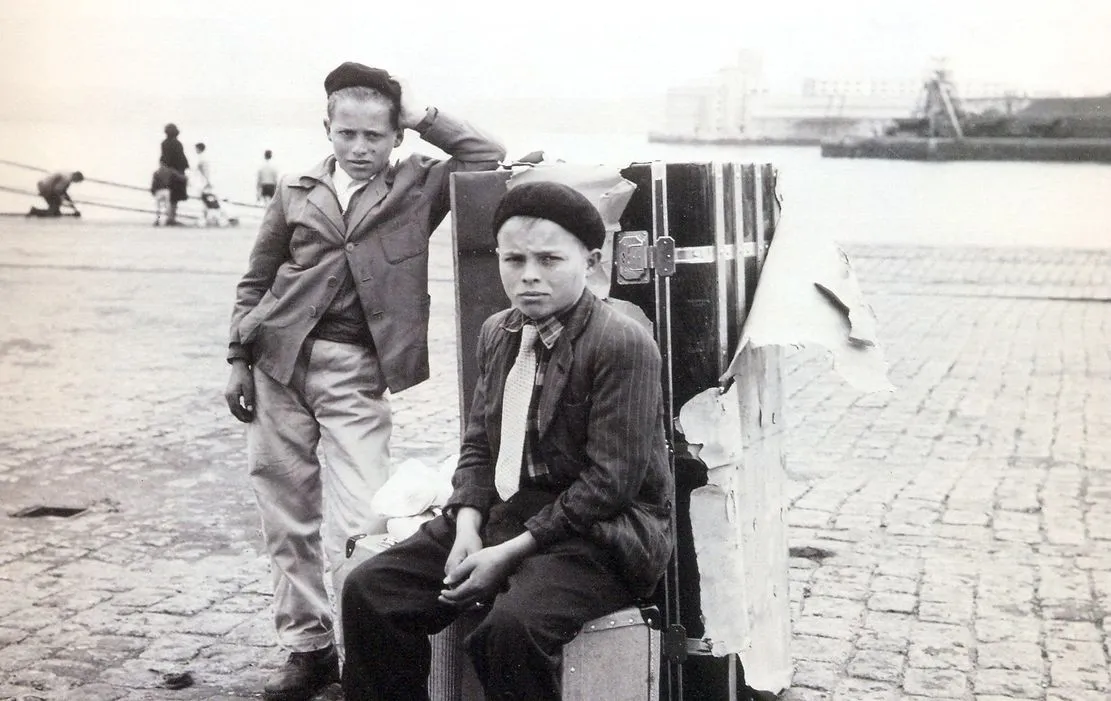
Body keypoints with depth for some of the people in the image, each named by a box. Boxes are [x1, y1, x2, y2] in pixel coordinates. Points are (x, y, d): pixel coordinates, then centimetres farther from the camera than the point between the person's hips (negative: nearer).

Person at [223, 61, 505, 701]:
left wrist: (424, 117, 2)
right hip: (279, 361, 3)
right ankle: (307, 644, 20)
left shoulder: (416, 187, 8)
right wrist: (240, 360, 7)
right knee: (288, 513, 7)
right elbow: (256, 282, 14)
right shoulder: (296, 193, 11)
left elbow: (488, 158, -1)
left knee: (359, 522, -10)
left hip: (355, 371, -2)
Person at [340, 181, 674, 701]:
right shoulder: (497, 332, 11)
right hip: (501, 514, 7)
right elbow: (478, 444, 13)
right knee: (369, 590, -7)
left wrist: (510, 553, -18)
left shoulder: (622, 343, -15)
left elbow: (609, 483, -18)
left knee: (511, 625, -34)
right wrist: (468, 528, -6)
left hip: (597, 534, -7)